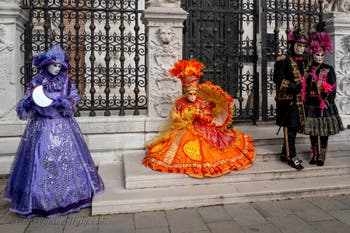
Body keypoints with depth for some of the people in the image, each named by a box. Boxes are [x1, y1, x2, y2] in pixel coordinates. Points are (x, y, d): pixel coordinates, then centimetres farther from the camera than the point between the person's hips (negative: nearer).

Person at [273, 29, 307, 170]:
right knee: (290, 128, -4)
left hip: (298, 99, 8)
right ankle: (291, 157, 5)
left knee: (295, 127, 12)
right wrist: (292, 86, -24)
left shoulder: (302, 60, 17)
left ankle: (285, 154, 23)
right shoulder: (283, 60, -9)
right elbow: (278, 79, -15)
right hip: (287, 99, -8)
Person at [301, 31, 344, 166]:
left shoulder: (329, 69, 1)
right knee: (312, 131, 7)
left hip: (325, 105, -2)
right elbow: (304, 88, 6)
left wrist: (326, 102, -10)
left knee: (324, 131, 3)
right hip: (311, 105, 2)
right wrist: (304, 101, -1)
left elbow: (333, 88, -2)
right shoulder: (308, 69, 5)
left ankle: (322, 156, 13)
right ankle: (314, 155, 21)